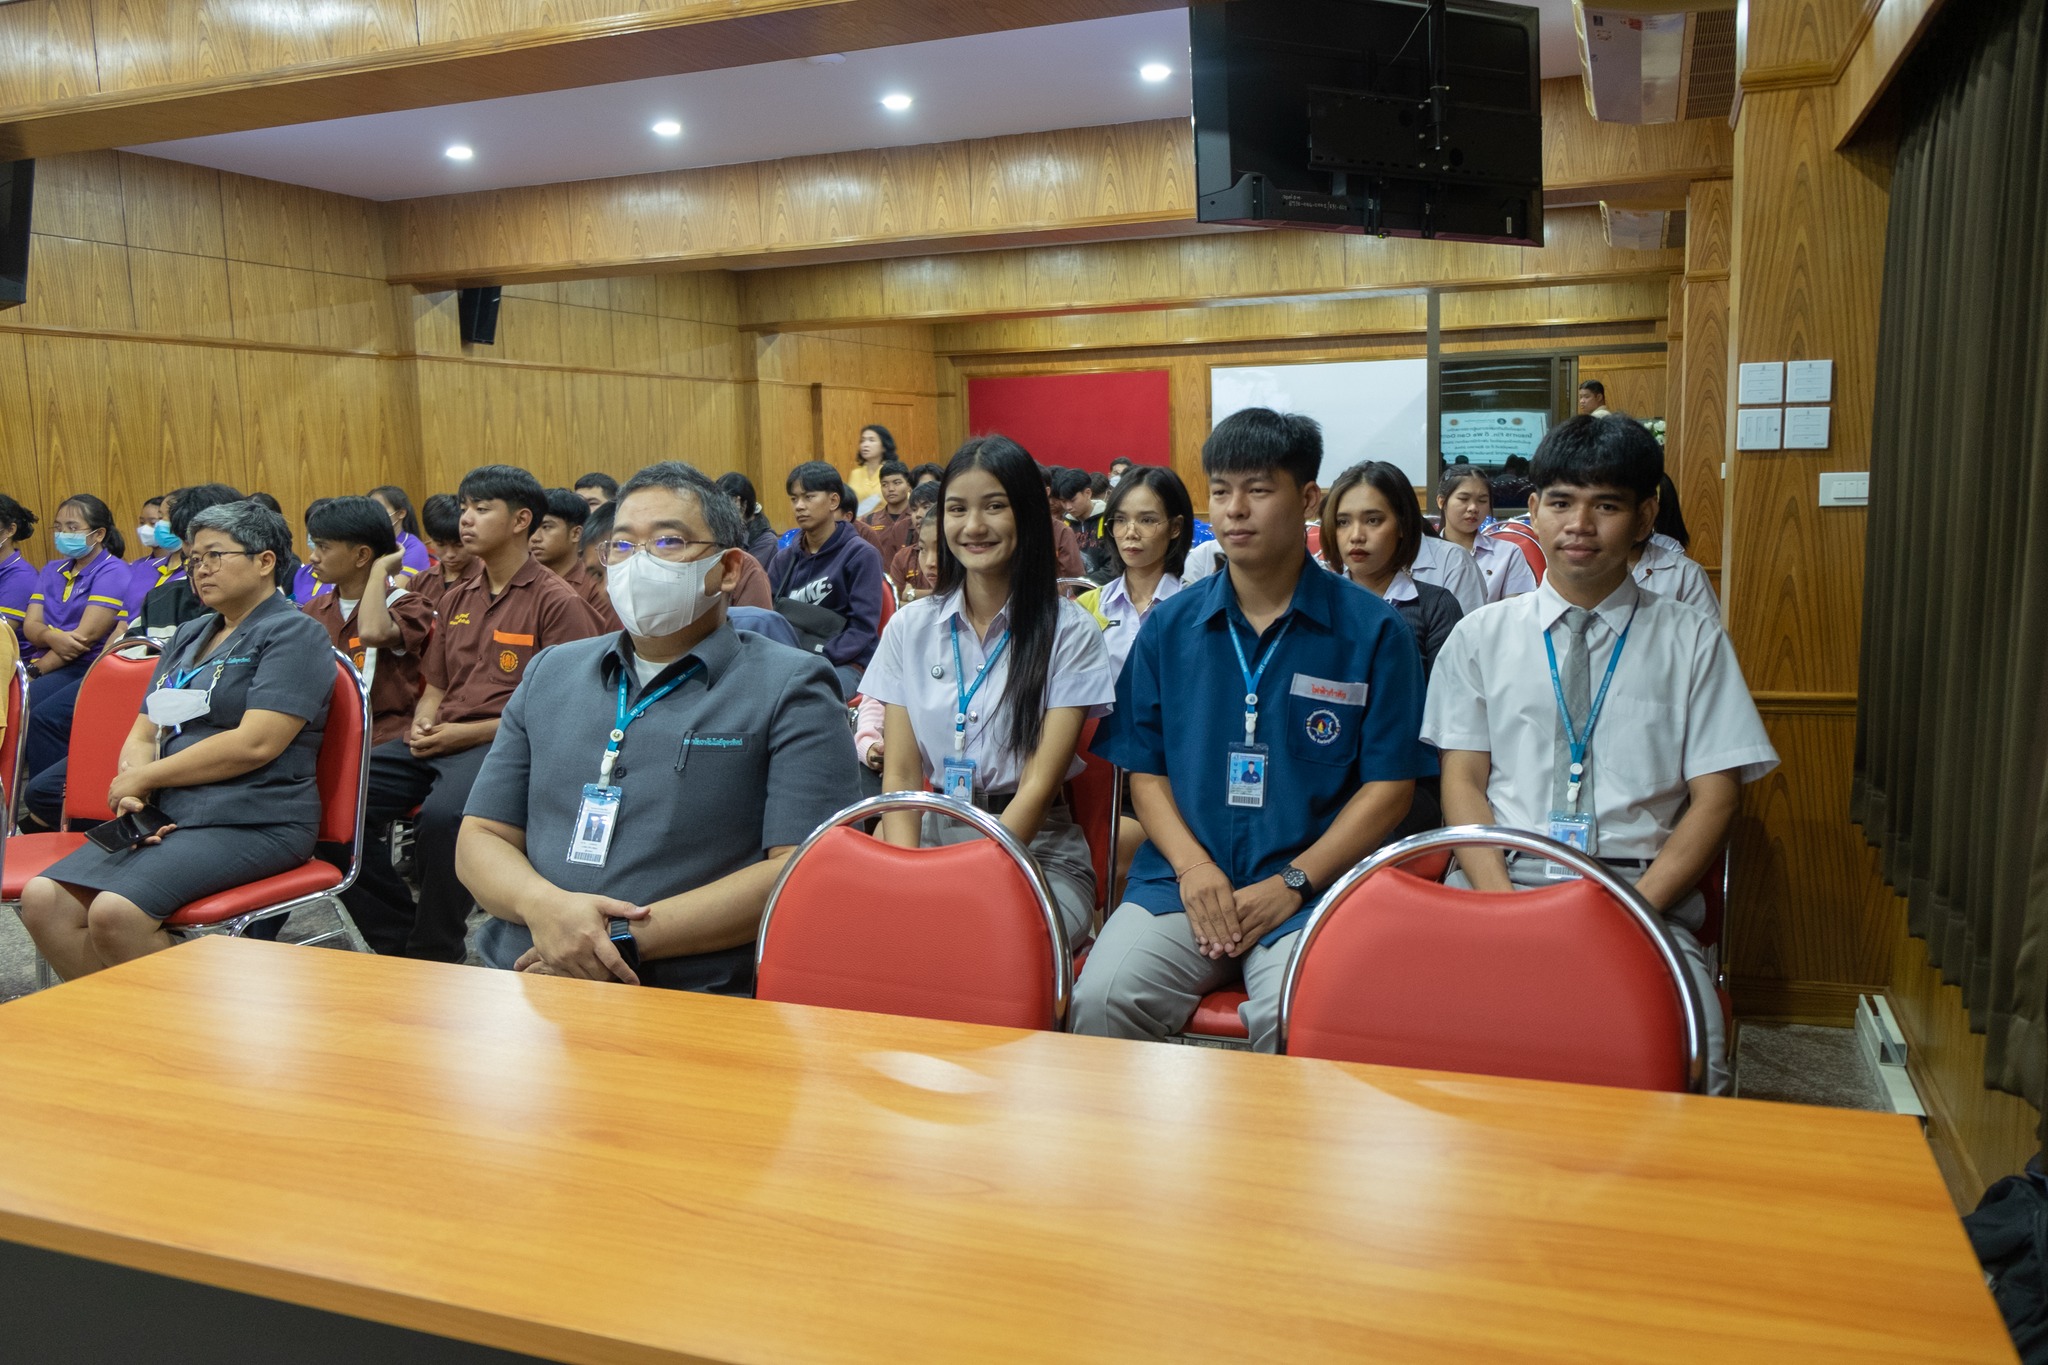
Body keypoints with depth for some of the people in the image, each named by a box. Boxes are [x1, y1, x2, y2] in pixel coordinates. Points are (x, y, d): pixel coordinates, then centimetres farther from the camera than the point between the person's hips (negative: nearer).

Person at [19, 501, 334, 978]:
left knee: (116, 913, -27)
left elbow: (255, 744, -15)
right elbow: (144, 733, 17)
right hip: (166, 819, 8)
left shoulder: (294, 634, -4)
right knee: (42, 899, -12)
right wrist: (131, 797, -5)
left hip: (252, 823, -8)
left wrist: (144, 778, -7)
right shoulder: (188, 636, 22)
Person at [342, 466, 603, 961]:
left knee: (441, 815, -36)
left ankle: (436, 955, -13)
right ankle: (397, 943, 0)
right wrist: (421, 725, 1)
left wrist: (468, 733, -14)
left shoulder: (557, 602, -4)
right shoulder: (457, 598, 19)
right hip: (438, 743, 7)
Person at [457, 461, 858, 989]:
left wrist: (630, 939, -14)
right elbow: (480, 838, 15)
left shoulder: (790, 688, 1)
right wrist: (545, 906, -9)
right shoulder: (551, 673, 19)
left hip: (688, 1001, -5)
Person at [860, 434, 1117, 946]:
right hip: (931, 840, 3)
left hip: (1037, 851, -3)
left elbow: (1039, 784, -9)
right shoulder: (910, 628, 8)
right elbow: (899, 775, 3)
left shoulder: (1069, 632, -2)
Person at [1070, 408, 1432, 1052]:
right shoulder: (1170, 625, 11)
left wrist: (1292, 884, -9)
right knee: (1100, 1001, -24)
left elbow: (1390, 784, 1)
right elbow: (1144, 769, 12)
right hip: (1182, 877, 2)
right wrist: (1193, 866, -6)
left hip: (1312, 886, -2)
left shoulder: (1373, 631, 3)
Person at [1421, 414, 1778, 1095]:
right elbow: (1462, 782, 6)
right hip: (1499, 885, 1)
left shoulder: (1694, 642, 10)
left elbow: (1714, 798, 4)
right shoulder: (1479, 637, 12)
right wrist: (1503, 904, -11)